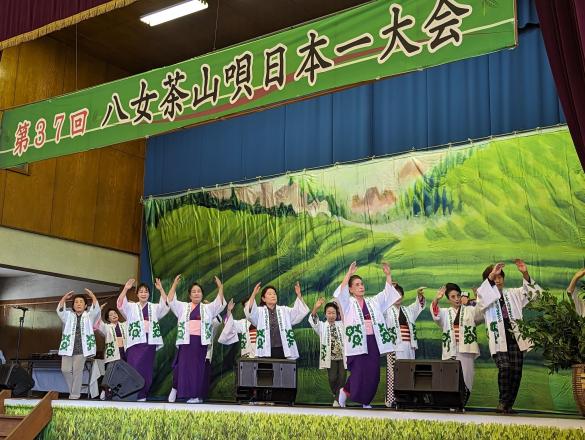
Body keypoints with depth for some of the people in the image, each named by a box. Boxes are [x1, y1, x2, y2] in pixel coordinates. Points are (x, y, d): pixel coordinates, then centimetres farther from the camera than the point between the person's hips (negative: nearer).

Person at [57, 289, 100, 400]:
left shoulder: (89, 316, 11)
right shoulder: (68, 315, 17)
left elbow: (96, 309, -6)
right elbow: (59, 310, 1)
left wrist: (92, 295, -16)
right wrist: (64, 298, -11)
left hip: (82, 348, -2)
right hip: (68, 347, 2)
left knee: (77, 370, -4)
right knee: (65, 369, -5)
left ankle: (75, 394, 3)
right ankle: (72, 390, 15)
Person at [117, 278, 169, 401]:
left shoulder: (155, 307, 14)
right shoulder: (131, 307, 11)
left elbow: (166, 305, -2)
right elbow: (120, 304, -5)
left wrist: (161, 289, -14)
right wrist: (126, 289, -19)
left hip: (150, 342, 2)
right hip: (135, 341, -2)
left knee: (146, 369, 3)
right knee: (134, 368, -9)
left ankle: (142, 394, 10)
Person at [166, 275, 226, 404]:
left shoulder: (208, 308, 14)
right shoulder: (183, 307, 13)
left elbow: (220, 303, 3)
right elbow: (171, 301, 2)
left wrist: (220, 287, -9)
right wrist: (174, 285, -7)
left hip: (201, 342, 1)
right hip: (186, 341, 0)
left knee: (199, 368, 1)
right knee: (183, 366, -2)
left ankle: (197, 395, 5)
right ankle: (175, 388, 14)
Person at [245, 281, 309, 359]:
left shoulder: (284, 310, 14)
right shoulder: (260, 311, 6)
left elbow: (300, 312, 2)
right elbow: (250, 313, -14)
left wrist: (299, 295, -12)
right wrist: (254, 294, -26)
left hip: (283, 351, 2)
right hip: (266, 352, -2)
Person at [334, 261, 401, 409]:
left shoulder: (372, 302, 16)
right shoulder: (348, 303, 2)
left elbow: (387, 294, 13)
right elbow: (340, 293, -16)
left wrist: (388, 275, 2)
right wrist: (349, 274, -23)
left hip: (373, 342, 4)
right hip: (357, 342, -4)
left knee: (373, 374, 3)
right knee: (358, 373, -7)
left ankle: (366, 402, 18)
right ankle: (345, 391, 20)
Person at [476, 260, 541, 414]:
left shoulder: (513, 294, 18)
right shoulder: (485, 297, 6)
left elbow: (532, 291, 10)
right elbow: (480, 294, -17)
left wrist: (525, 274, -6)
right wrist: (491, 275, -26)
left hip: (515, 339, 3)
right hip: (498, 340, -3)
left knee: (516, 371, -1)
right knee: (504, 368, -20)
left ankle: (509, 405, 8)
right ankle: (503, 401, -7)